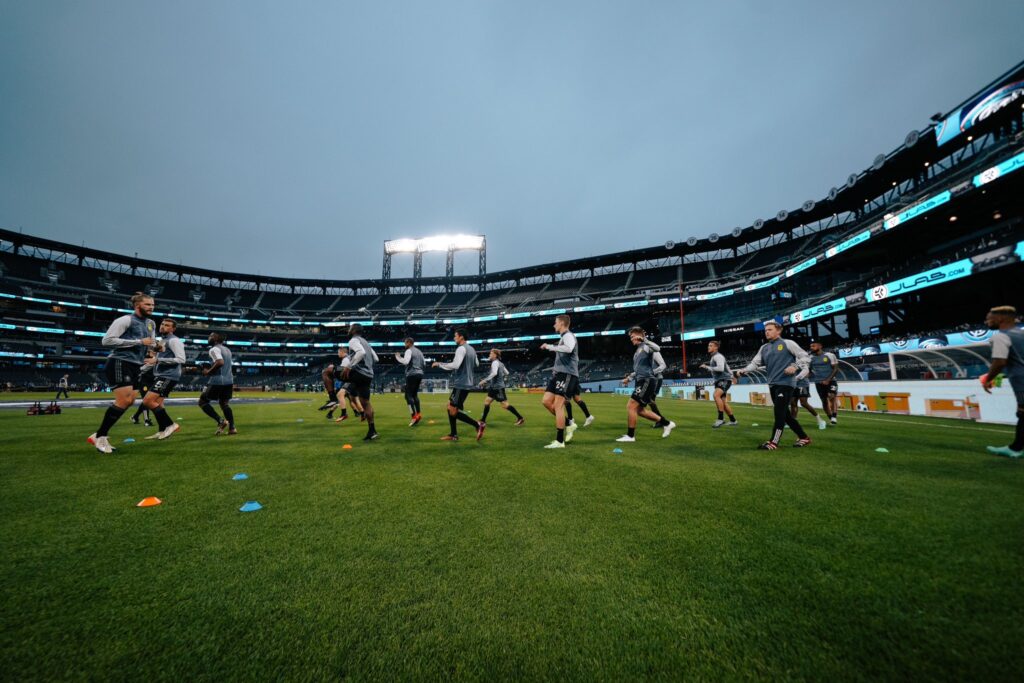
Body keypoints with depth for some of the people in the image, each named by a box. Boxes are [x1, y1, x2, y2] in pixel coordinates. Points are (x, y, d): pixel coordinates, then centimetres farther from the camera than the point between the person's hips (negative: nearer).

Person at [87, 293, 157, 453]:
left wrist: (156, 346, 3)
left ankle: (100, 435, 17)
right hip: (119, 363, -9)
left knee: (129, 401, 7)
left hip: (134, 366, 9)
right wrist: (139, 342, -20)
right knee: (123, 401, -15)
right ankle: (99, 436, -1)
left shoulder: (151, 323, 16)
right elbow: (107, 340, -16)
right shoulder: (126, 320, -9)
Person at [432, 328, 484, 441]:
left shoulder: (461, 349, -15)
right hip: (467, 384, 10)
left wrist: (439, 364, -15)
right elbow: (476, 364, 27)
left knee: (454, 412, -6)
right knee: (450, 407, 14)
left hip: (461, 385, -10)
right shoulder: (472, 349, 14)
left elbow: (455, 365, -27)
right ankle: (453, 435, 16)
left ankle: (478, 424, -5)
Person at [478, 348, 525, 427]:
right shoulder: (500, 363, 14)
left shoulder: (495, 362, -14)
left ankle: (520, 418, -1)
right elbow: (506, 373, 22)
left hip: (498, 387, -10)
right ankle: (483, 420, 17)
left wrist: (484, 380, -29)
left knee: (505, 405, -7)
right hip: (494, 387, 10)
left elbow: (494, 373, -31)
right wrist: (503, 380, 31)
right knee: (486, 402, 10)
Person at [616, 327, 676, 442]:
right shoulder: (638, 350, 21)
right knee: (640, 410, 13)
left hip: (647, 381, -10)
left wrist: (644, 340, -31)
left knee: (631, 406, -11)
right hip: (642, 381, 10)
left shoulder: (646, 346, -8)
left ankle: (630, 435, -3)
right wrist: (629, 378, 27)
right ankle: (667, 423, 24)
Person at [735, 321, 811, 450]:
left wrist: (795, 366, -18)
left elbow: (805, 357, -2)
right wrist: (743, 371, -6)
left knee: (779, 413, -11)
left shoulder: (787, 343, -1)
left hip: (785, 383, -7)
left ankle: (773, 443, -8)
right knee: (784, 413, 11)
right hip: (772, 385, 7)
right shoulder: (764, 348, 16)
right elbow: (755, 363, 11)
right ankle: (803, 438, 26)